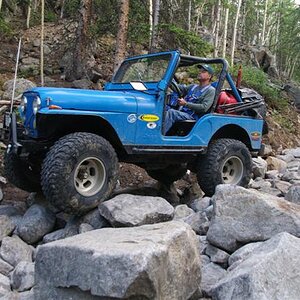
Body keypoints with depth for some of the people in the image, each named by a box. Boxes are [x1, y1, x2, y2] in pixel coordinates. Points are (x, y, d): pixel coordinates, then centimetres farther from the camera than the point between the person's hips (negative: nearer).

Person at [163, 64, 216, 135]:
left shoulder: (210, 90, 2)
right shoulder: (193, 87, 26)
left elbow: (204, 108, -12)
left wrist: (186, 104, -18)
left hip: (192, 117, -7)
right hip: (181, 113, 7)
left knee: (171, 112, -31)